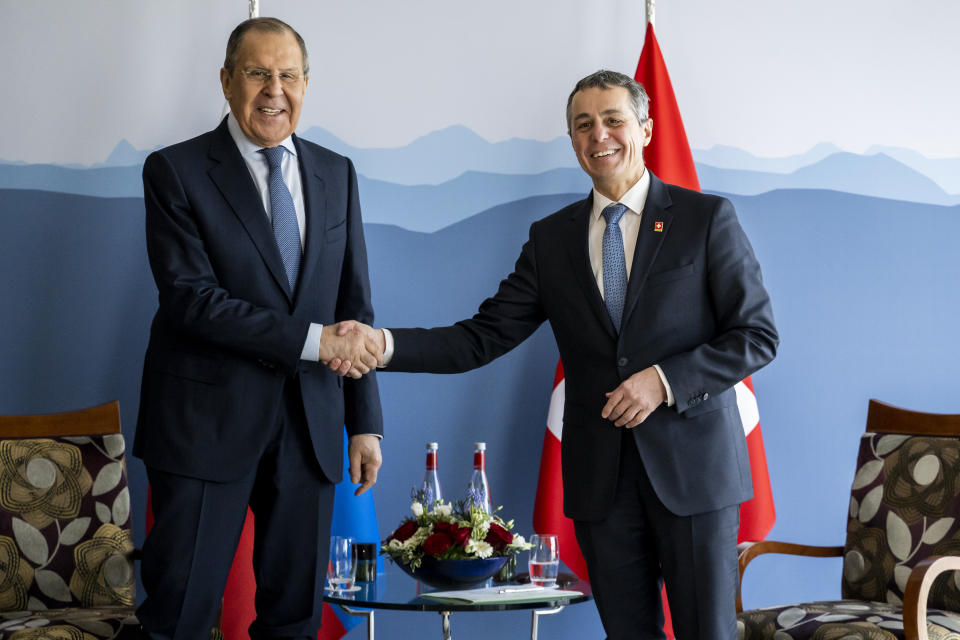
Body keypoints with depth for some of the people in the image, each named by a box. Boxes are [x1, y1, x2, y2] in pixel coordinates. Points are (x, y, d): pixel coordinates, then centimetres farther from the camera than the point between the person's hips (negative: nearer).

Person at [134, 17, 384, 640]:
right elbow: (190, 297, -14)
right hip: (207, 419, -4)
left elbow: (355, 306, 12)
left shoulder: (337, 174, 11)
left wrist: (366, 423, 7)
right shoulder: (175, 171, -3)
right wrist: (311, 340, -18)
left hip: (310, 424, 4)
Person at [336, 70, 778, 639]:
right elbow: (482, 338, 3)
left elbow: (757, 335, -3)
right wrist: (384, 344, -12)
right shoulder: (552, 239, 9)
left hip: (692, 464, -3)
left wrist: (665, 379, -17)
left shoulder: (707, 218, -1)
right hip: (601, 476, 3)